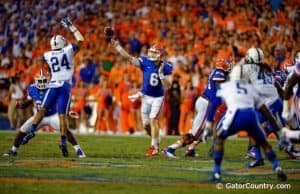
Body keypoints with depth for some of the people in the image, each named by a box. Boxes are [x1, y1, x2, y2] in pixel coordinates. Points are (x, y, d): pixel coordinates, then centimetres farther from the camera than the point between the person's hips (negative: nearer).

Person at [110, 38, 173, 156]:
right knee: (145, 124, 6)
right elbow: (129, 57, -18)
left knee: (153, 120, -16)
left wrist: (161, 74, -28)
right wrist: (117, 47, -28)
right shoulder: (145, 62, -10)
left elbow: (167, 86, -14)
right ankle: (156, 140, 33)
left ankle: (154, 148, -11)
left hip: (158, 98, -3)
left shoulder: (166, 67, -12)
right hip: (146, 96, 3)